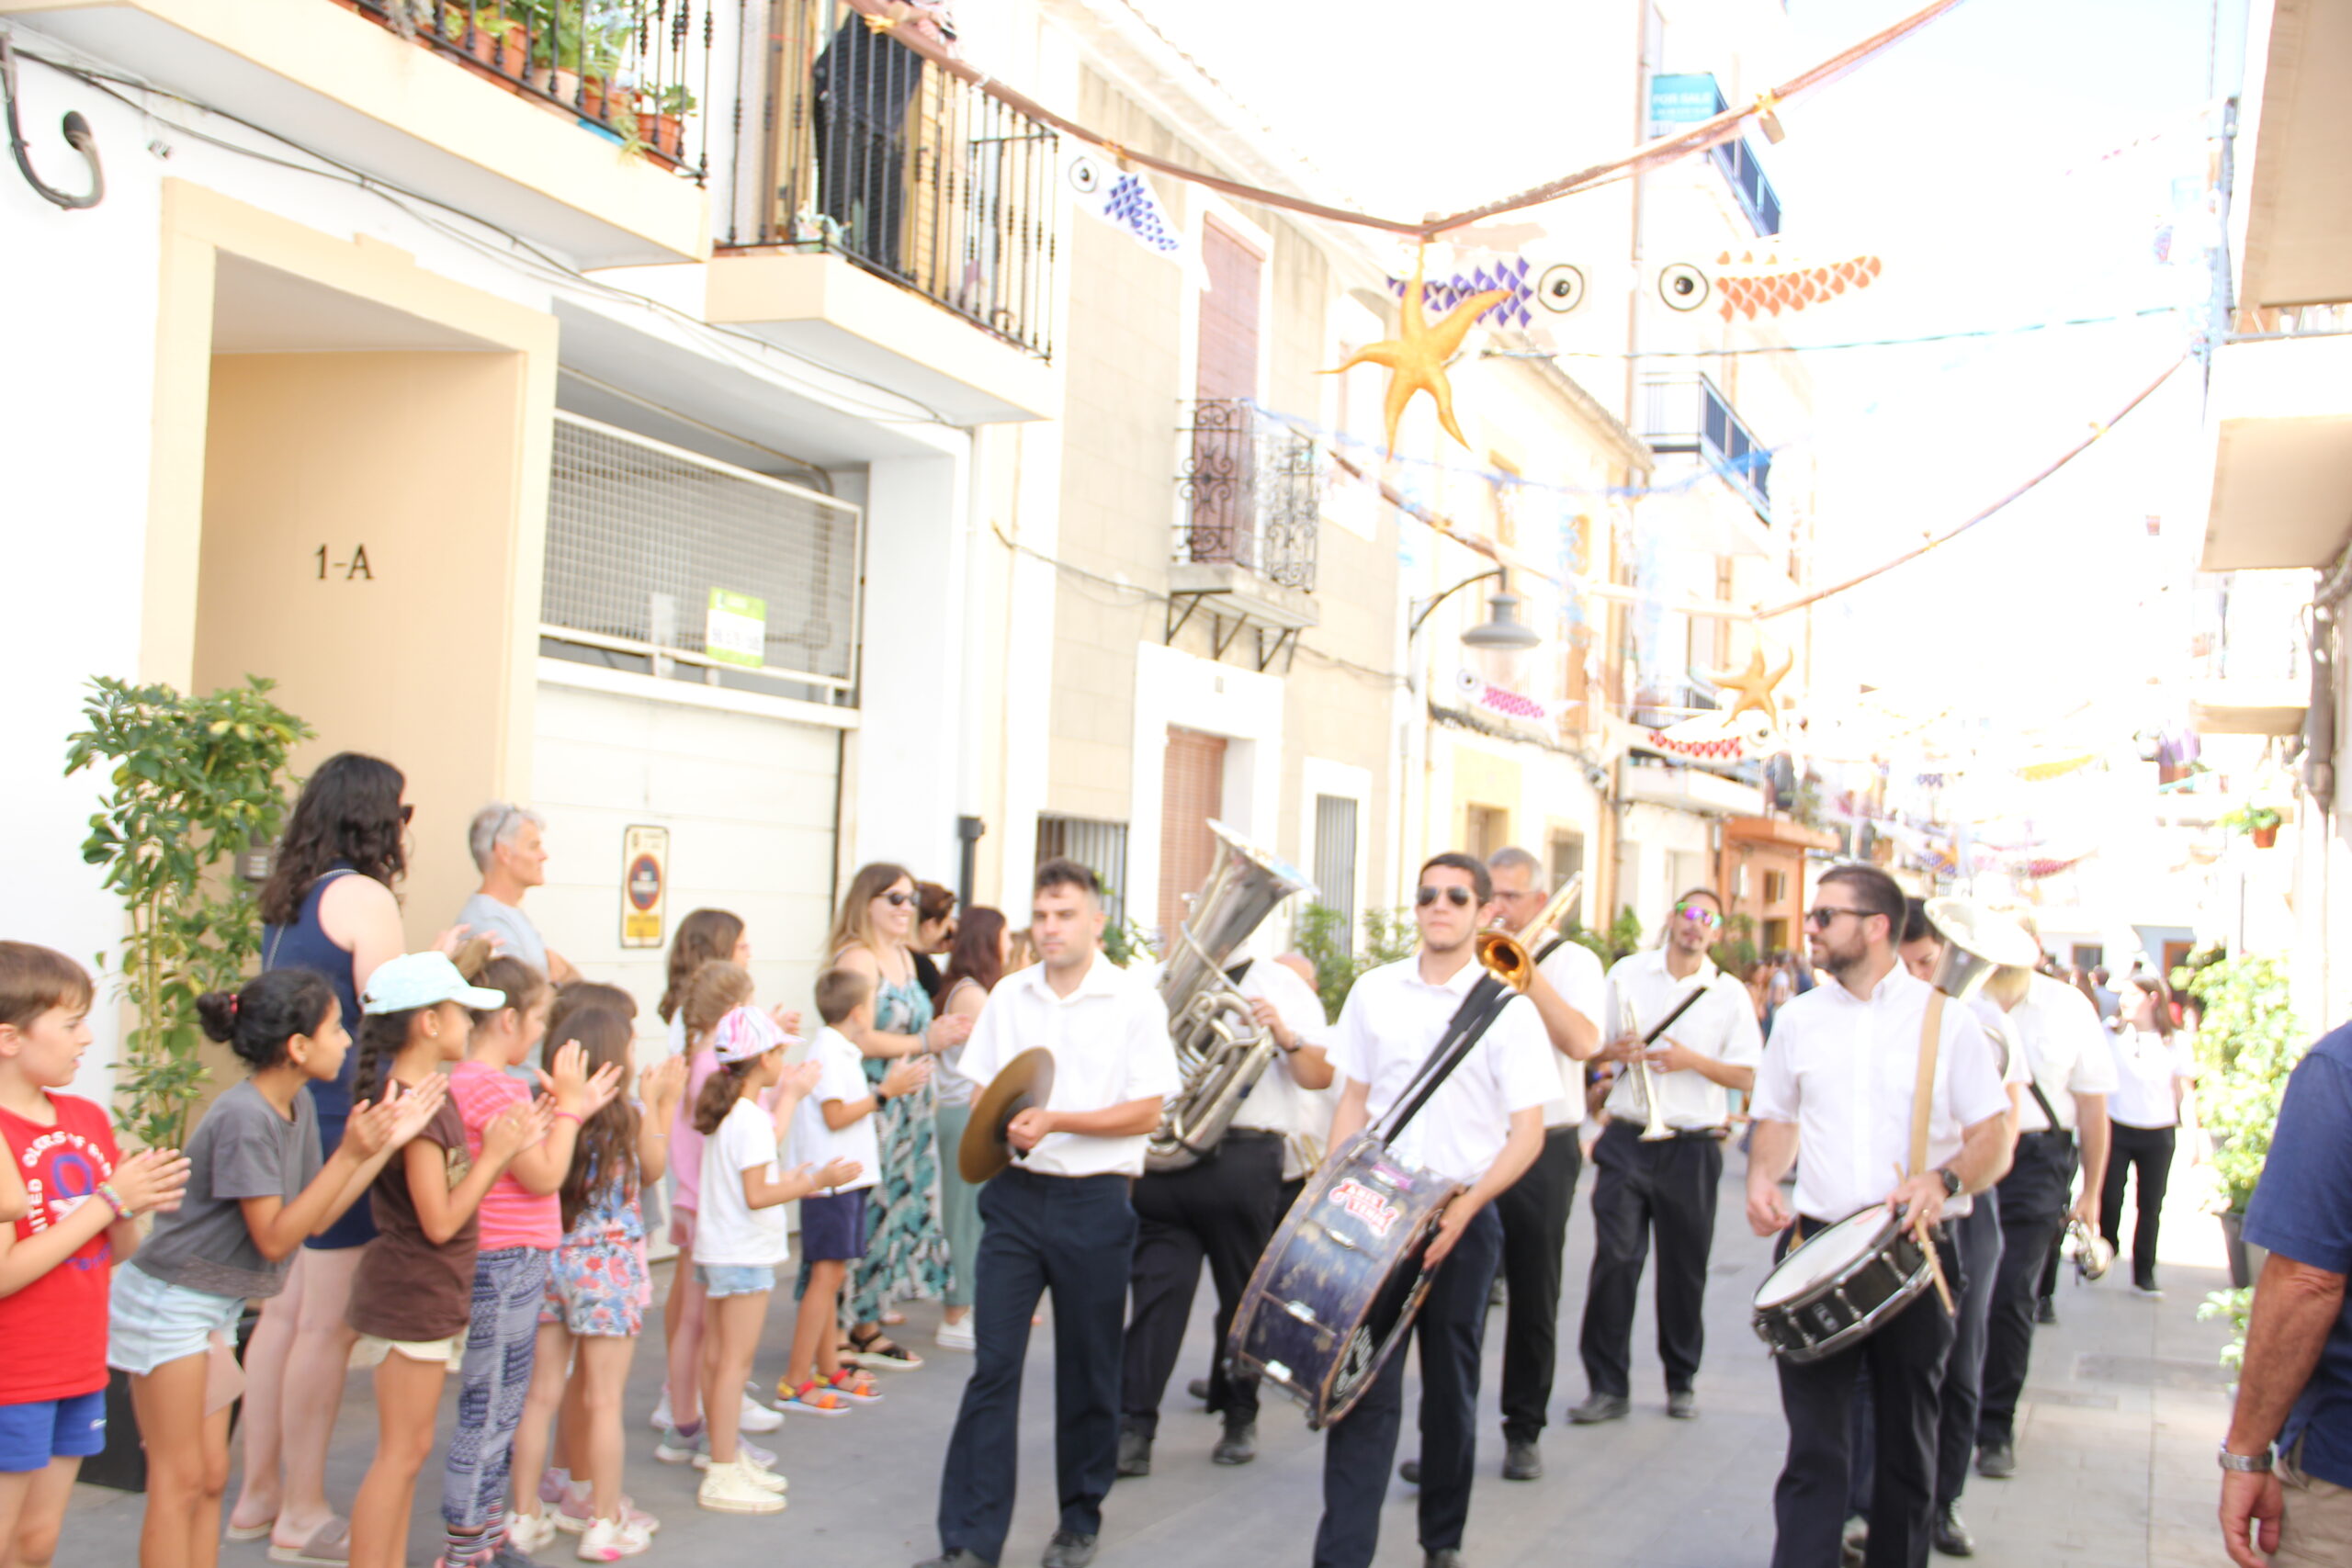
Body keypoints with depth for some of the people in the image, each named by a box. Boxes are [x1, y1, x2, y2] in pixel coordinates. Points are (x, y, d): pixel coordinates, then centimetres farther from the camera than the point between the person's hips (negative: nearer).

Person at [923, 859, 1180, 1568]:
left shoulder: (1135, 1001, -3)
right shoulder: (1008, 996, 8)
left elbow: (1146, 1112, -8)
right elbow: (982, 1091, 14)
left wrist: (1057, 1121, -17)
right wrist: (1002, 1125, -8)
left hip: (1094, 1199, -2)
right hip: (1015, 1192, 3)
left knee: (1088, 1370, 9)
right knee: (993, 1363, -2)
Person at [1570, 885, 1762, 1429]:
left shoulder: (1730, 993, 4)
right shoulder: (1627, 973, 7)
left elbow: (1747, 1076, 1)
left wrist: (1692, 1061, -14)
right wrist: (1614, 1050, -11)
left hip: (1692, 1146, 0)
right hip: (1627, 1140, 0)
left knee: (1684, 1268, 8)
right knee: (1614, 1259, -7)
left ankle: (1682, 1380, 25)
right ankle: (1608, 1385, 0)